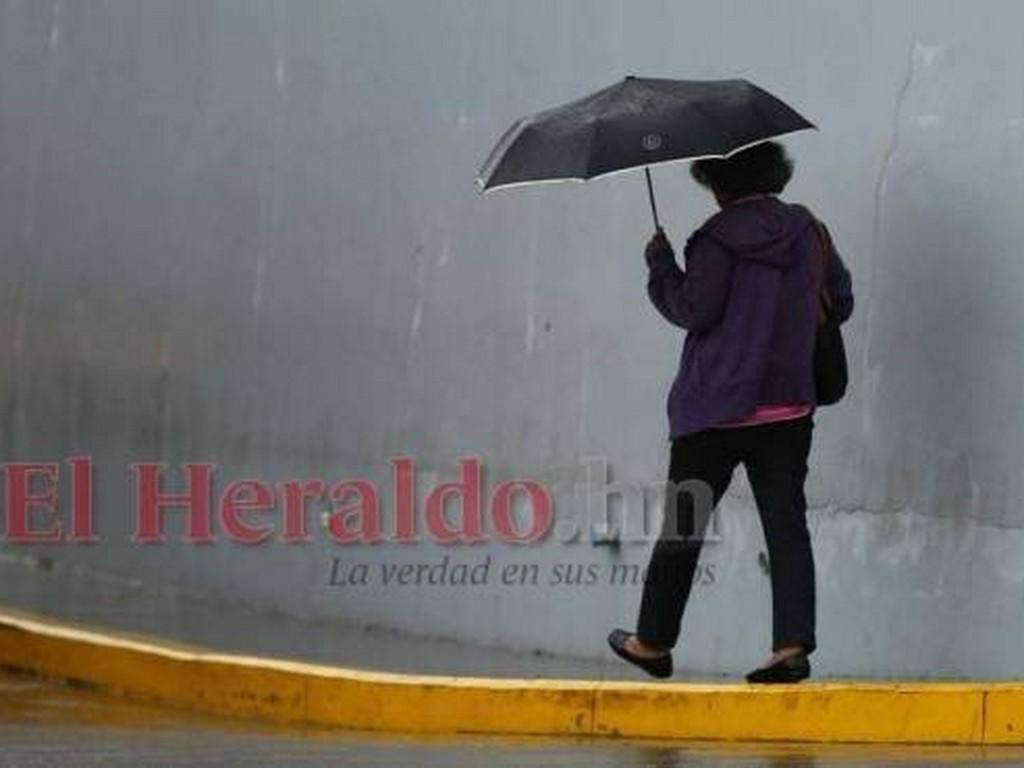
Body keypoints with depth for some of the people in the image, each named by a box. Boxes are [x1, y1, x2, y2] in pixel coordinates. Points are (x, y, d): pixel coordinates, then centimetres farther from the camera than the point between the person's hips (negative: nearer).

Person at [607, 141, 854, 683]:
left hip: (715, 409, -4)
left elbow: (692, 310, -13)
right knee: (785, 523, 0)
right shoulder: (808, 231, 6)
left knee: (682, 526, 8)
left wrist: (661, 262, 0)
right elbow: (840, 303, 13)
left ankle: (653, 642, 18)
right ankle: (793, 643, -12)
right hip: (788, 406, 4)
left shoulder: (719, 240, -11)